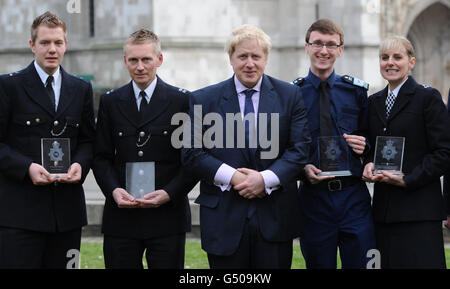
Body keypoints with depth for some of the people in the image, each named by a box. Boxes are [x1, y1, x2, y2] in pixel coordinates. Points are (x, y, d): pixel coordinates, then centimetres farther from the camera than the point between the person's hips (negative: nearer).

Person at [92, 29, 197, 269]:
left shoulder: (182, 101, 2)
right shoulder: (110, 102, 10)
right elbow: (101, 157, 10)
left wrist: (169, 194, -11)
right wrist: (114, 190, -8)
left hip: (167, 216, -2)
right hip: (121, 217, 2)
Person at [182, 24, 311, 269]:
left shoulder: (289, 96, 6)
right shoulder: (204, 100, 5)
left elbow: (300, 148, -1)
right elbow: (191, 153, 0)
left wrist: (266, 179, -14)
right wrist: (231, 177, -13)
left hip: (274, 218, 1)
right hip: (224, 218, 0)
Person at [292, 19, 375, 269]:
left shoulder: (356, 90, 7)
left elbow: (372, 137, 16)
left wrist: (365, 145, -6)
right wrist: (302, 168, -12)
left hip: (354, 197, 1)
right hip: (313, 198, -1)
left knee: (362, 263, -2)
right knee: (319, 264, 5)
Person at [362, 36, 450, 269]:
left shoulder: (428, 98, -2)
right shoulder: (374, 102, 16)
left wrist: (407, 180, -14)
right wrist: (369, 164, 0)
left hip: (419, 210, -5)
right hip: (384, 210, 6)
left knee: (420, 262, -9)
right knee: (387, 263, 2)